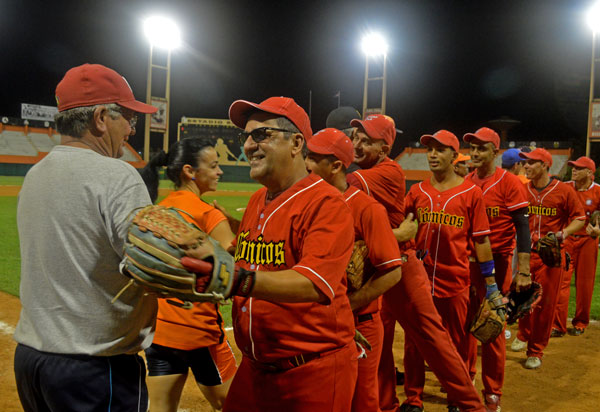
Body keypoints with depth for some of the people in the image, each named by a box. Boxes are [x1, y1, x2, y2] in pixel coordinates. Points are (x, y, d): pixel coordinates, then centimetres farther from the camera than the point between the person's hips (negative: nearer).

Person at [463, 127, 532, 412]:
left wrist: (523, 271, -19)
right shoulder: (466, 183, 6)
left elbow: (522, 227, -12)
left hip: (496, 261, -4)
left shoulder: (509, 183, -9)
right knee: (466, 321, 11)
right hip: (467, 260, 4)